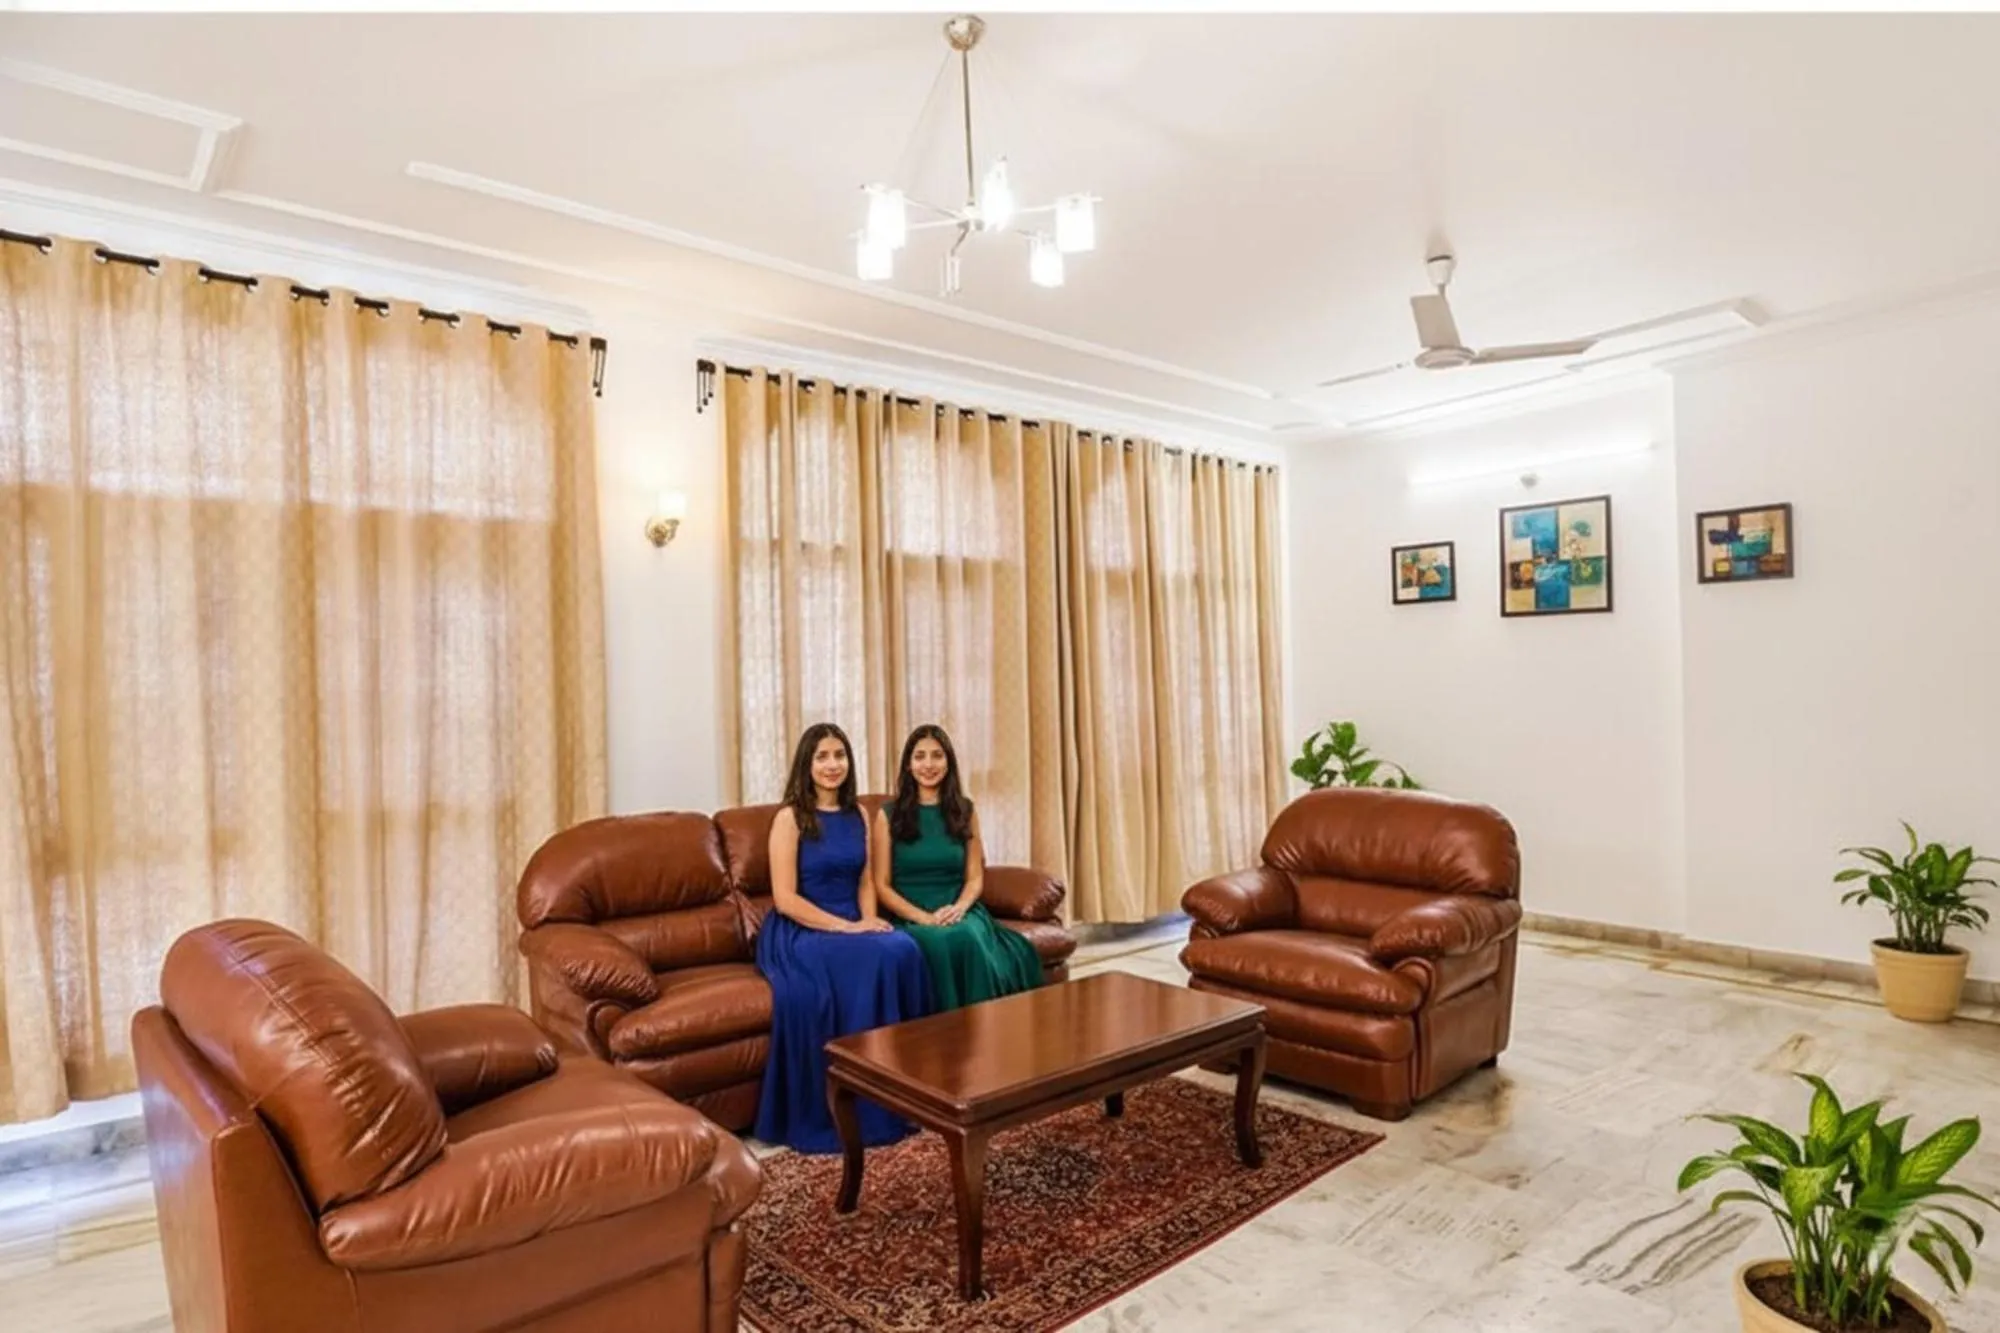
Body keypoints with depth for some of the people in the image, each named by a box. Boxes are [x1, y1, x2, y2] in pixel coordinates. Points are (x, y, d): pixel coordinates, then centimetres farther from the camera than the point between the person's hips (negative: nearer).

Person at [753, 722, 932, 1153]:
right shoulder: (790, 818, -8)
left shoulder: (858, 815, 11)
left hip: (853, 927, 6)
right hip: (799, 932, -5)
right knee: (873, 961, -32)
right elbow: (784, 899, -13)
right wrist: (845, 927, -19)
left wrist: (869, 920, -6)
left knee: (904, 951, -26)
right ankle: (857, 1112, -19)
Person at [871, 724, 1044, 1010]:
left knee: (968, 939, -34)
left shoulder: (965, 811, 11)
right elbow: (882, 885, 0)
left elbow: (974, 877, 10)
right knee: (937, 945, -36)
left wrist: (958, 908, -12)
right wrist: (923, 917, -15)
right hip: (909, 917, -2)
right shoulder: (889, 814, 3)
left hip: (958, 911, 2)